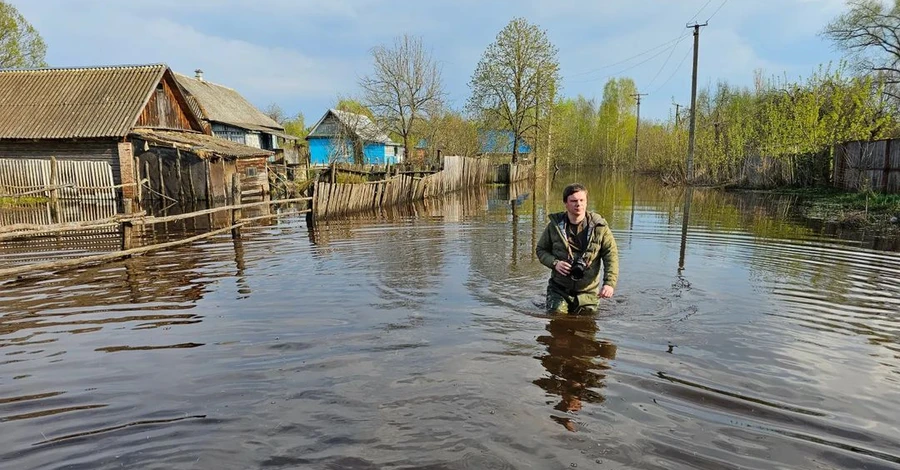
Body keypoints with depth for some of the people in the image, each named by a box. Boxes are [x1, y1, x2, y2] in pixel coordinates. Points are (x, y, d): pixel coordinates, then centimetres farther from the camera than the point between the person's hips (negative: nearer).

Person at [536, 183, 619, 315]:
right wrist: (554, 263, -15)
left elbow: (611, 255, -10)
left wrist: (610, 283, -23)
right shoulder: (555, 225, -4)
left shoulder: (599, 226, -7)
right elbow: (541, 250, 6)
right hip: (559, 289, 0)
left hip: (588, 291, 0)